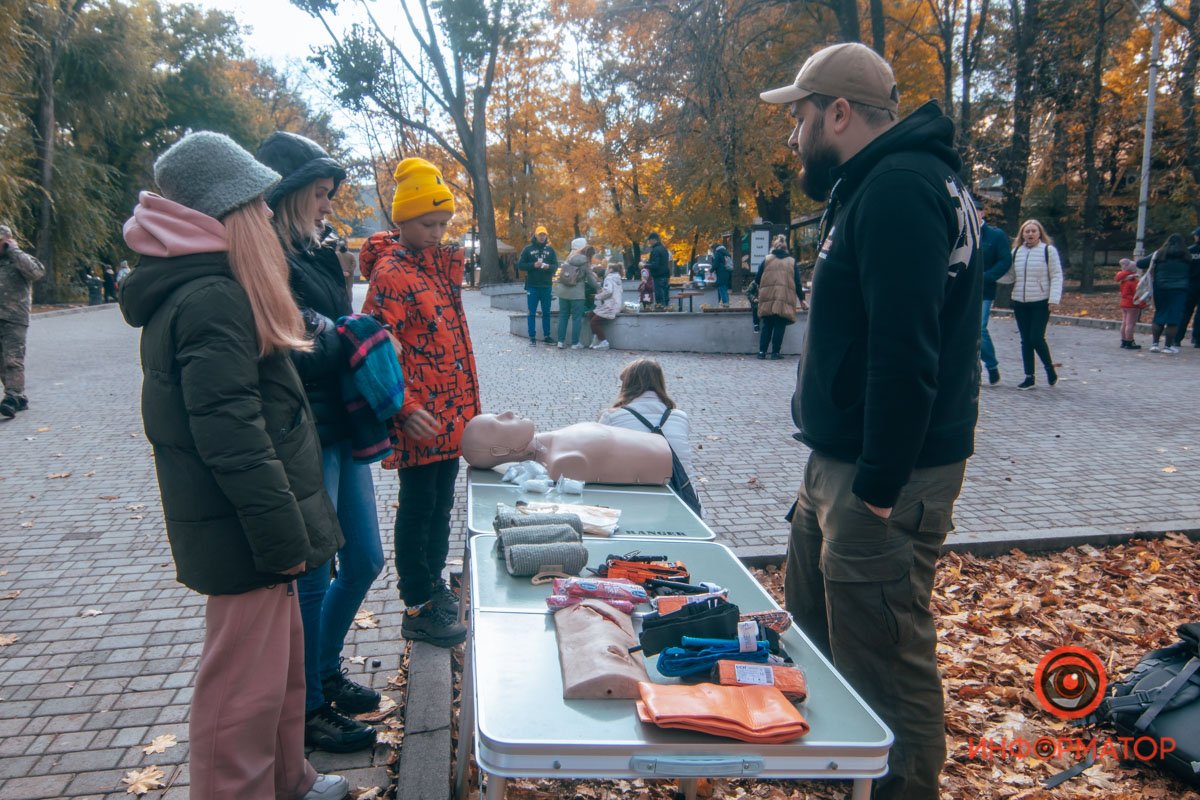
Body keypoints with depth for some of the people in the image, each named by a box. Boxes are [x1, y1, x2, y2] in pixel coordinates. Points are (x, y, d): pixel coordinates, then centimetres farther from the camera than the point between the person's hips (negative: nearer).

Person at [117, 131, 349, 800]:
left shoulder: (191, 287, 13)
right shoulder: (211, 298, -21)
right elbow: (232, 436, -25)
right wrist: (284, 538, -20)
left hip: (248, 527, 11)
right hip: (243, 536, -11)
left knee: (283, 658, 23)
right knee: (247, 683, 2)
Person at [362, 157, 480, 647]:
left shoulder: (440, 262, 13)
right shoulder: (391, 273, -13)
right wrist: (406, 409, -28)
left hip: (452, 412, 8)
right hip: (420, 419, -8)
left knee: (442, 503, 18)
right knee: (418, 507, 2)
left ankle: (434, 584, 34)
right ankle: (418, 610, 14)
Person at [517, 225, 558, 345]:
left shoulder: (550, 250, 7)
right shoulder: (528, 249, 1)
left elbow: (556, 265, 6)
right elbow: (520, 265, -2)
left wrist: (548, 266, -16)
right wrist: (533, 265, -16)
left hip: (546, 286, 2)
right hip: (532, 286, -2)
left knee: (546, 313, 8)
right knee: (532, 313, 1)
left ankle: (546, 336, 16)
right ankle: (532, 337, 4)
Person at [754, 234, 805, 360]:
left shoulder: (766, 260, 9)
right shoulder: (792, 262, 11)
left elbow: (757, 280, 8)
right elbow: (798, 283, 10)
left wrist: (757, 294, 25)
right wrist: (801, 300, 17)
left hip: (767, 298, 1)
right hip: (785, 299, -1)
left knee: (767, 326, 9)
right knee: (780, 326, 3)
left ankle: (762, 351, 6)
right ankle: (775, 352, 1)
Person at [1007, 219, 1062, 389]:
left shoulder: (1049, 250, -1)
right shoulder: (1016, 251, 11)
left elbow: (1056, 276, -3)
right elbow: (1011, 276, 13)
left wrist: (1053, 298, -11)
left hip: (1041, 303, -4)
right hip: (1020, 303, 4)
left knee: (1036, 338, -10)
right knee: (1025, 340, 7)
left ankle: (1050, 367, 16)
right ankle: (1029, 377, 14)